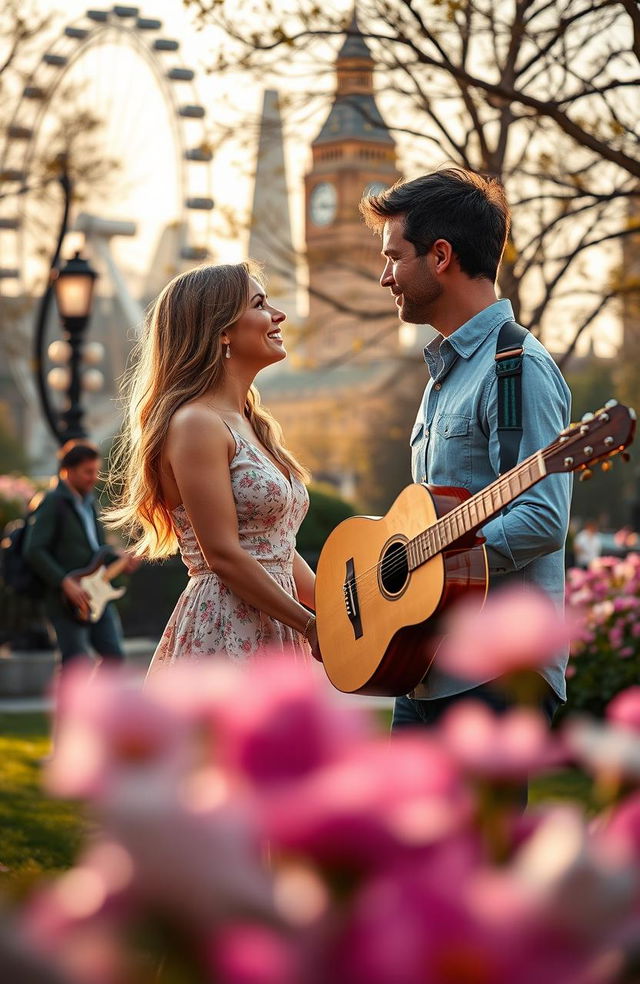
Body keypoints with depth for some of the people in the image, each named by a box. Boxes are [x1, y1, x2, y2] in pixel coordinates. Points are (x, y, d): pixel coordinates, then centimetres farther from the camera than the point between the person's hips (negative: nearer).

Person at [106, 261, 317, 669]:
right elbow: (223, 556, -17)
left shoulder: (253, 426, 17)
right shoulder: (196, 425, -11)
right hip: (225, 633, -9)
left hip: (271, 635, 9)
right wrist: (313, 626, -14)